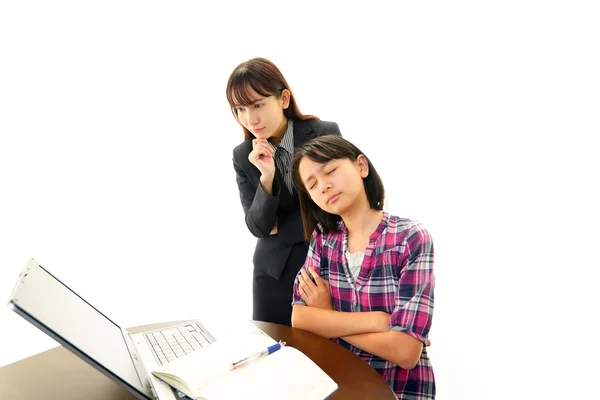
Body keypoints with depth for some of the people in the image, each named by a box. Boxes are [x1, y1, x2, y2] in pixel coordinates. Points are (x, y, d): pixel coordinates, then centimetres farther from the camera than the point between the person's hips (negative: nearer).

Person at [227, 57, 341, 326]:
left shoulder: (326, 135, -11)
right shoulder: (243, 156, -2)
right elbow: (258, 227, -6)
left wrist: (281, 227, -8)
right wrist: (267, 177, -21)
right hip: (275, 269, 3)